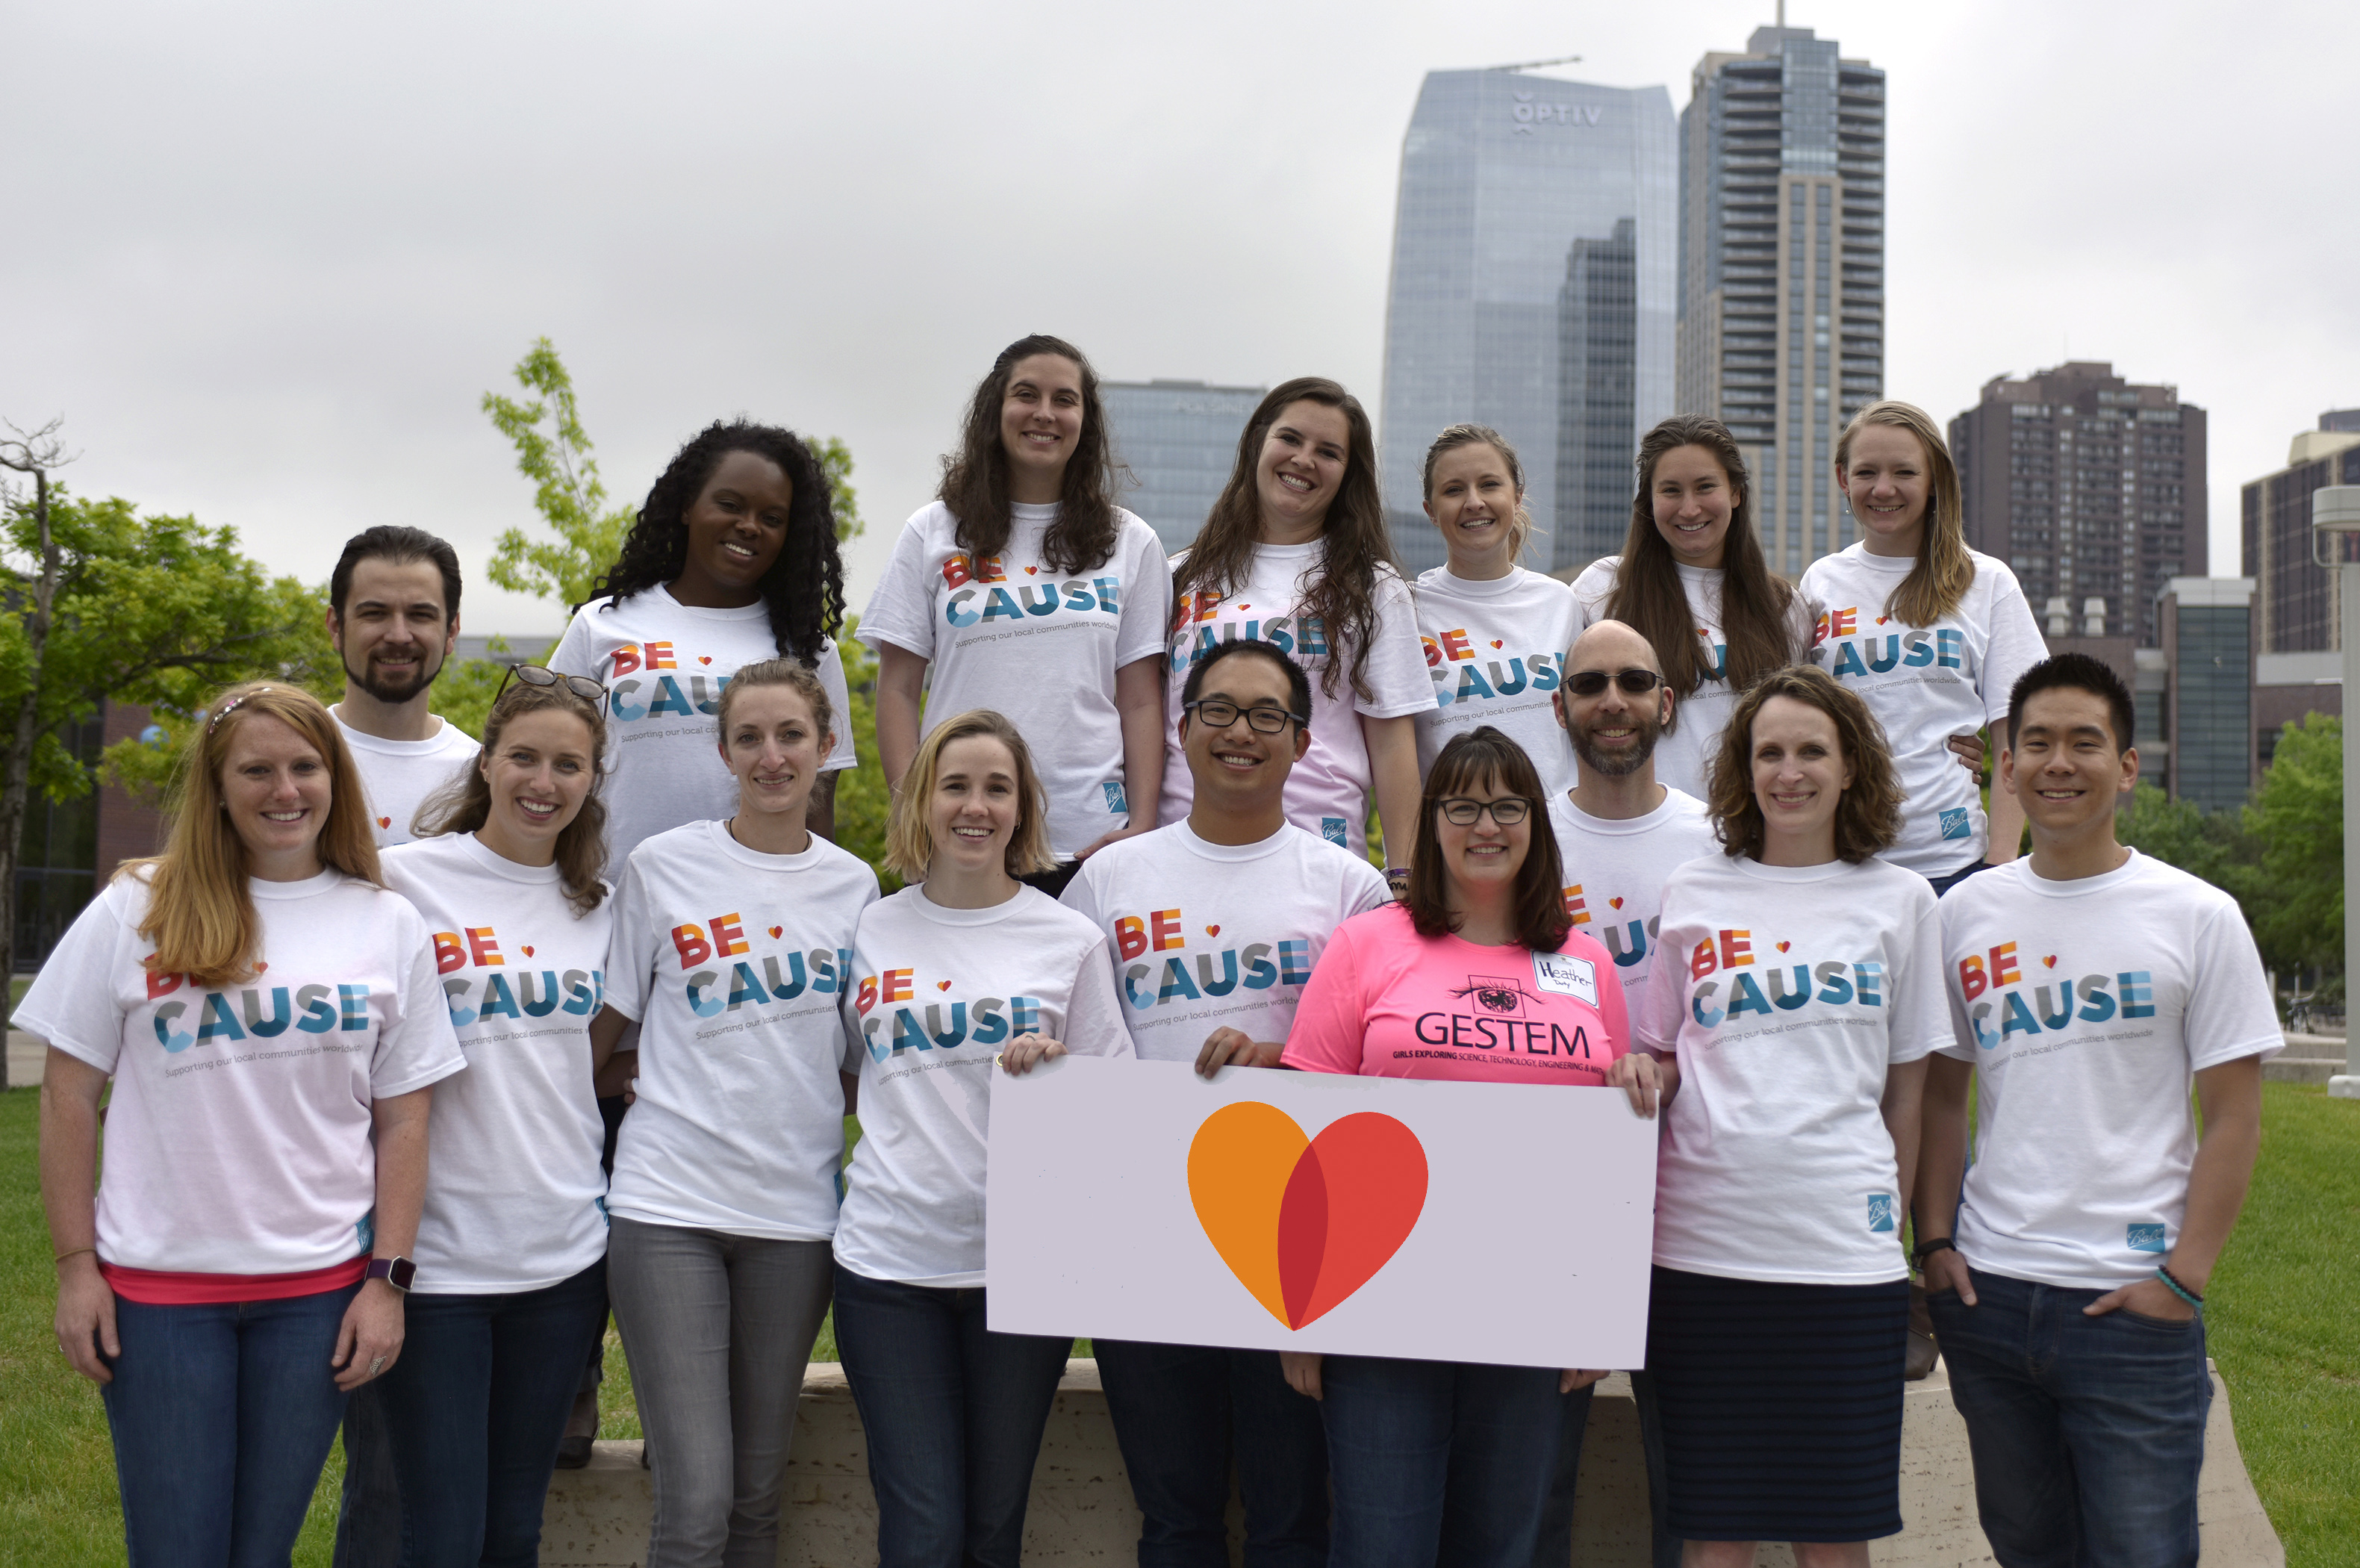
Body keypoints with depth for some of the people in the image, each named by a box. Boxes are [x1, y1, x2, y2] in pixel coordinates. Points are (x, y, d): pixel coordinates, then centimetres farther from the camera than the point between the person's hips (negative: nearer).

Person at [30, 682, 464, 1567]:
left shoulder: (387, 925, 4)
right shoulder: (138, 911, 0)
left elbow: (403, 1118, 5)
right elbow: (70, 1095, 3)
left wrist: (388, 1278, 0)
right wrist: (75, 1263, -2)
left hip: (319, 1286, 1)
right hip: (158, 1281, -1)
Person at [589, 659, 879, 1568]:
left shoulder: (854, 885, 8)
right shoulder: (662, 868, 1)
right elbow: (601, 1026, 6)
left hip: (796, 1210, 3)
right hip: (670, 1201, -3)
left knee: (757, 1493, 11)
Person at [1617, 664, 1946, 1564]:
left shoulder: (1900, 900, 8)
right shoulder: (1693, 895, 8)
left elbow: (1906, 1089, 11)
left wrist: (1891, 1219, 8)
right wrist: (1642, 1074, -7)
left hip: (1844, 1252, 0)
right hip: (1702, 1244, 1)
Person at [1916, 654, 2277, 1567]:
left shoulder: (2197, 916, -2)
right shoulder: (1964, 915, 6)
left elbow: (2233, 1120, -2)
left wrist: (2184, 1278, -9)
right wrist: (1933, 1241, 3)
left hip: (2131, 1304, -3)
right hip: (1986, 1290, 3)